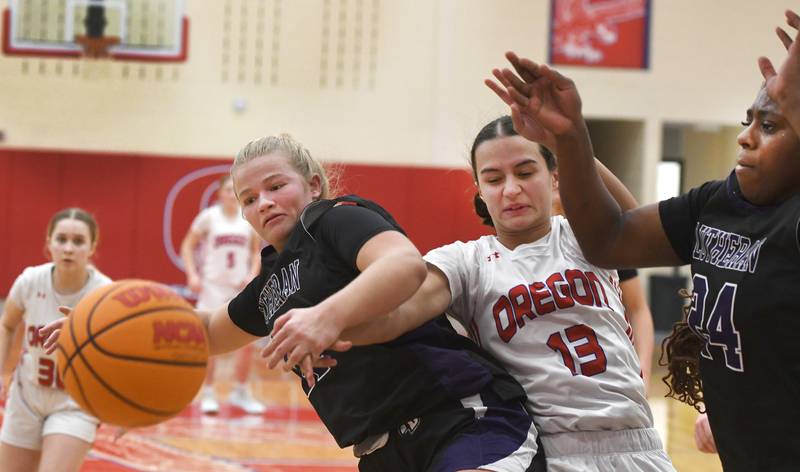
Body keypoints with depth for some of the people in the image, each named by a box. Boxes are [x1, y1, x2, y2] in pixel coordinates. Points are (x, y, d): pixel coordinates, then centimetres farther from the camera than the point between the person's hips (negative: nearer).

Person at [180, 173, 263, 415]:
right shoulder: (209, 216, -5)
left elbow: (257, 250, 12)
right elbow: (187, 246, 0)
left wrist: (253, 275, -4)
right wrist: (192, 274, -11)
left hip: (240, 286, 3)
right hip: (212, 286, -3)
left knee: (247, 340, 0)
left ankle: (241, 391, 15)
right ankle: (208, 393, 6)